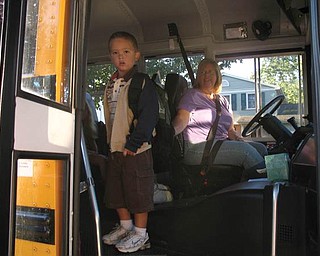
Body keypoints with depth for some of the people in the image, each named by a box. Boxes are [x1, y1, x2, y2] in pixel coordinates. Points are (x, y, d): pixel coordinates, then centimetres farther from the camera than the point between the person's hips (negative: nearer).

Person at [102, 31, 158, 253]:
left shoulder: (143, 83, -10)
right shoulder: (111, 84, 13)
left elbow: (149, 116, -17)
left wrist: (134, 143, -19)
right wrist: (111, 142, 15)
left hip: (136, 149, -8)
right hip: (115, 148, 8)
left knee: (138, 192, 2)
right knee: (116, 191, 17)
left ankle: (140, 233, 19)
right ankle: (125, 226, 35)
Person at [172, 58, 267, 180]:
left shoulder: (222, 100, 24)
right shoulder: (192, 95, 5)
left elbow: (230, 130, 20)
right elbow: (181, 120, -10)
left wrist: (238, 138, -3)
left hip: (223, 144, 7)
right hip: (198, 148, -7)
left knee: (260, 148, -12)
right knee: (245, 149, -25)